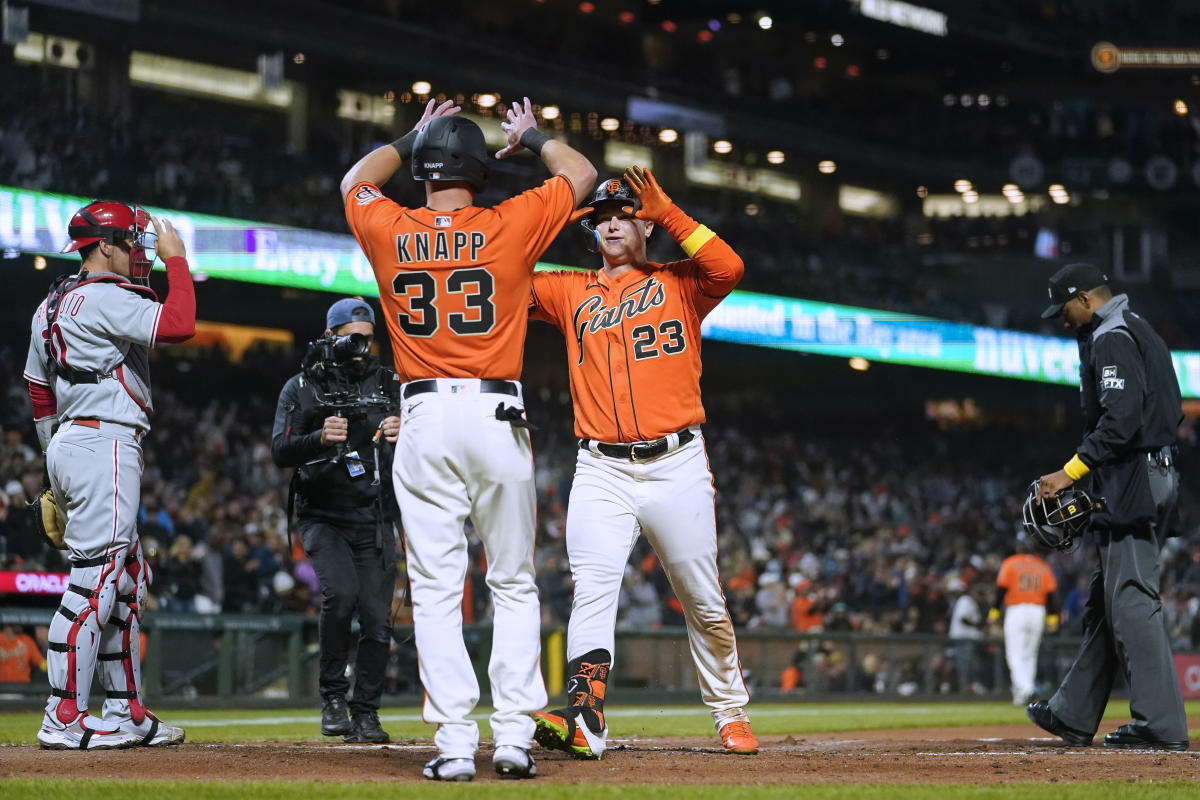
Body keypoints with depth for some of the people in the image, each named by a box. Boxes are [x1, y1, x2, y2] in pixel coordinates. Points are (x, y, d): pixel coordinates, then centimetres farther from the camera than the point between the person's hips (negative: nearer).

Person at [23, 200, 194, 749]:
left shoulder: (51, 306, 18)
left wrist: (57, 459, 28)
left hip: (70, 445, 11)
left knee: (127, 581, 13)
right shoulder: (105, 298, -12)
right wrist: (175, 258, -10)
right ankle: (64, 719, -14)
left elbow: (38, 390, 23)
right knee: (95, 579, -12)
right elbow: (179, 325, -22)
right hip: (104, 444, -11)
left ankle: (126, 713, 15)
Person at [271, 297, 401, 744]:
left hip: (375, 520, 2)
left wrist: (404, 434, -23)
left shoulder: (386, 386, 9)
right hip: (323, 518, -2)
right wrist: (320, 438, -28)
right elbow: (280, 452, -8)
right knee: (340, 594, -25)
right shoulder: (301, 388, 4)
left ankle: (365, 713, 10)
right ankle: (332, 696, -9)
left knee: (377, 616, -5)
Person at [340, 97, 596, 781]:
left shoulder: (390, 232, 3)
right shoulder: (508, 228, -1)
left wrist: (411, 139, 37)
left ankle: (455, 741, -6)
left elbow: (358, 180, 27)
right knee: (514, 584, 8)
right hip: (498, 417, -1)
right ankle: (515, 734, 0)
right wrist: (533, 137, 31)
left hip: (424, 419, 1)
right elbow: (582, 174, 15)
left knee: (436, 590, 1)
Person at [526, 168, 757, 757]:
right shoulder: (570, 292, 15)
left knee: (705, 604, 7)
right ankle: (583, 720, -29)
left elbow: (728, 269, -12)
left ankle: (729, 714, 23)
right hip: (601, 472, 1)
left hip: (677, 466, -1)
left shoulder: (678, 283, 8)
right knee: (591, 592, -17)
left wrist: (666, 211, -11)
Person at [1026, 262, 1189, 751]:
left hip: (1133, 484, -11)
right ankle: (1074, 715, 19)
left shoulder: (1111, 338, -11)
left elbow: (1121, 418, -23)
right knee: (1106, 600, 14)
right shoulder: (1139, 332, 22)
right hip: (1155, 478, 11)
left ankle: (1162, 725, -14)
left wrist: (1071, 472, -20)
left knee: (1132, 601, -12)